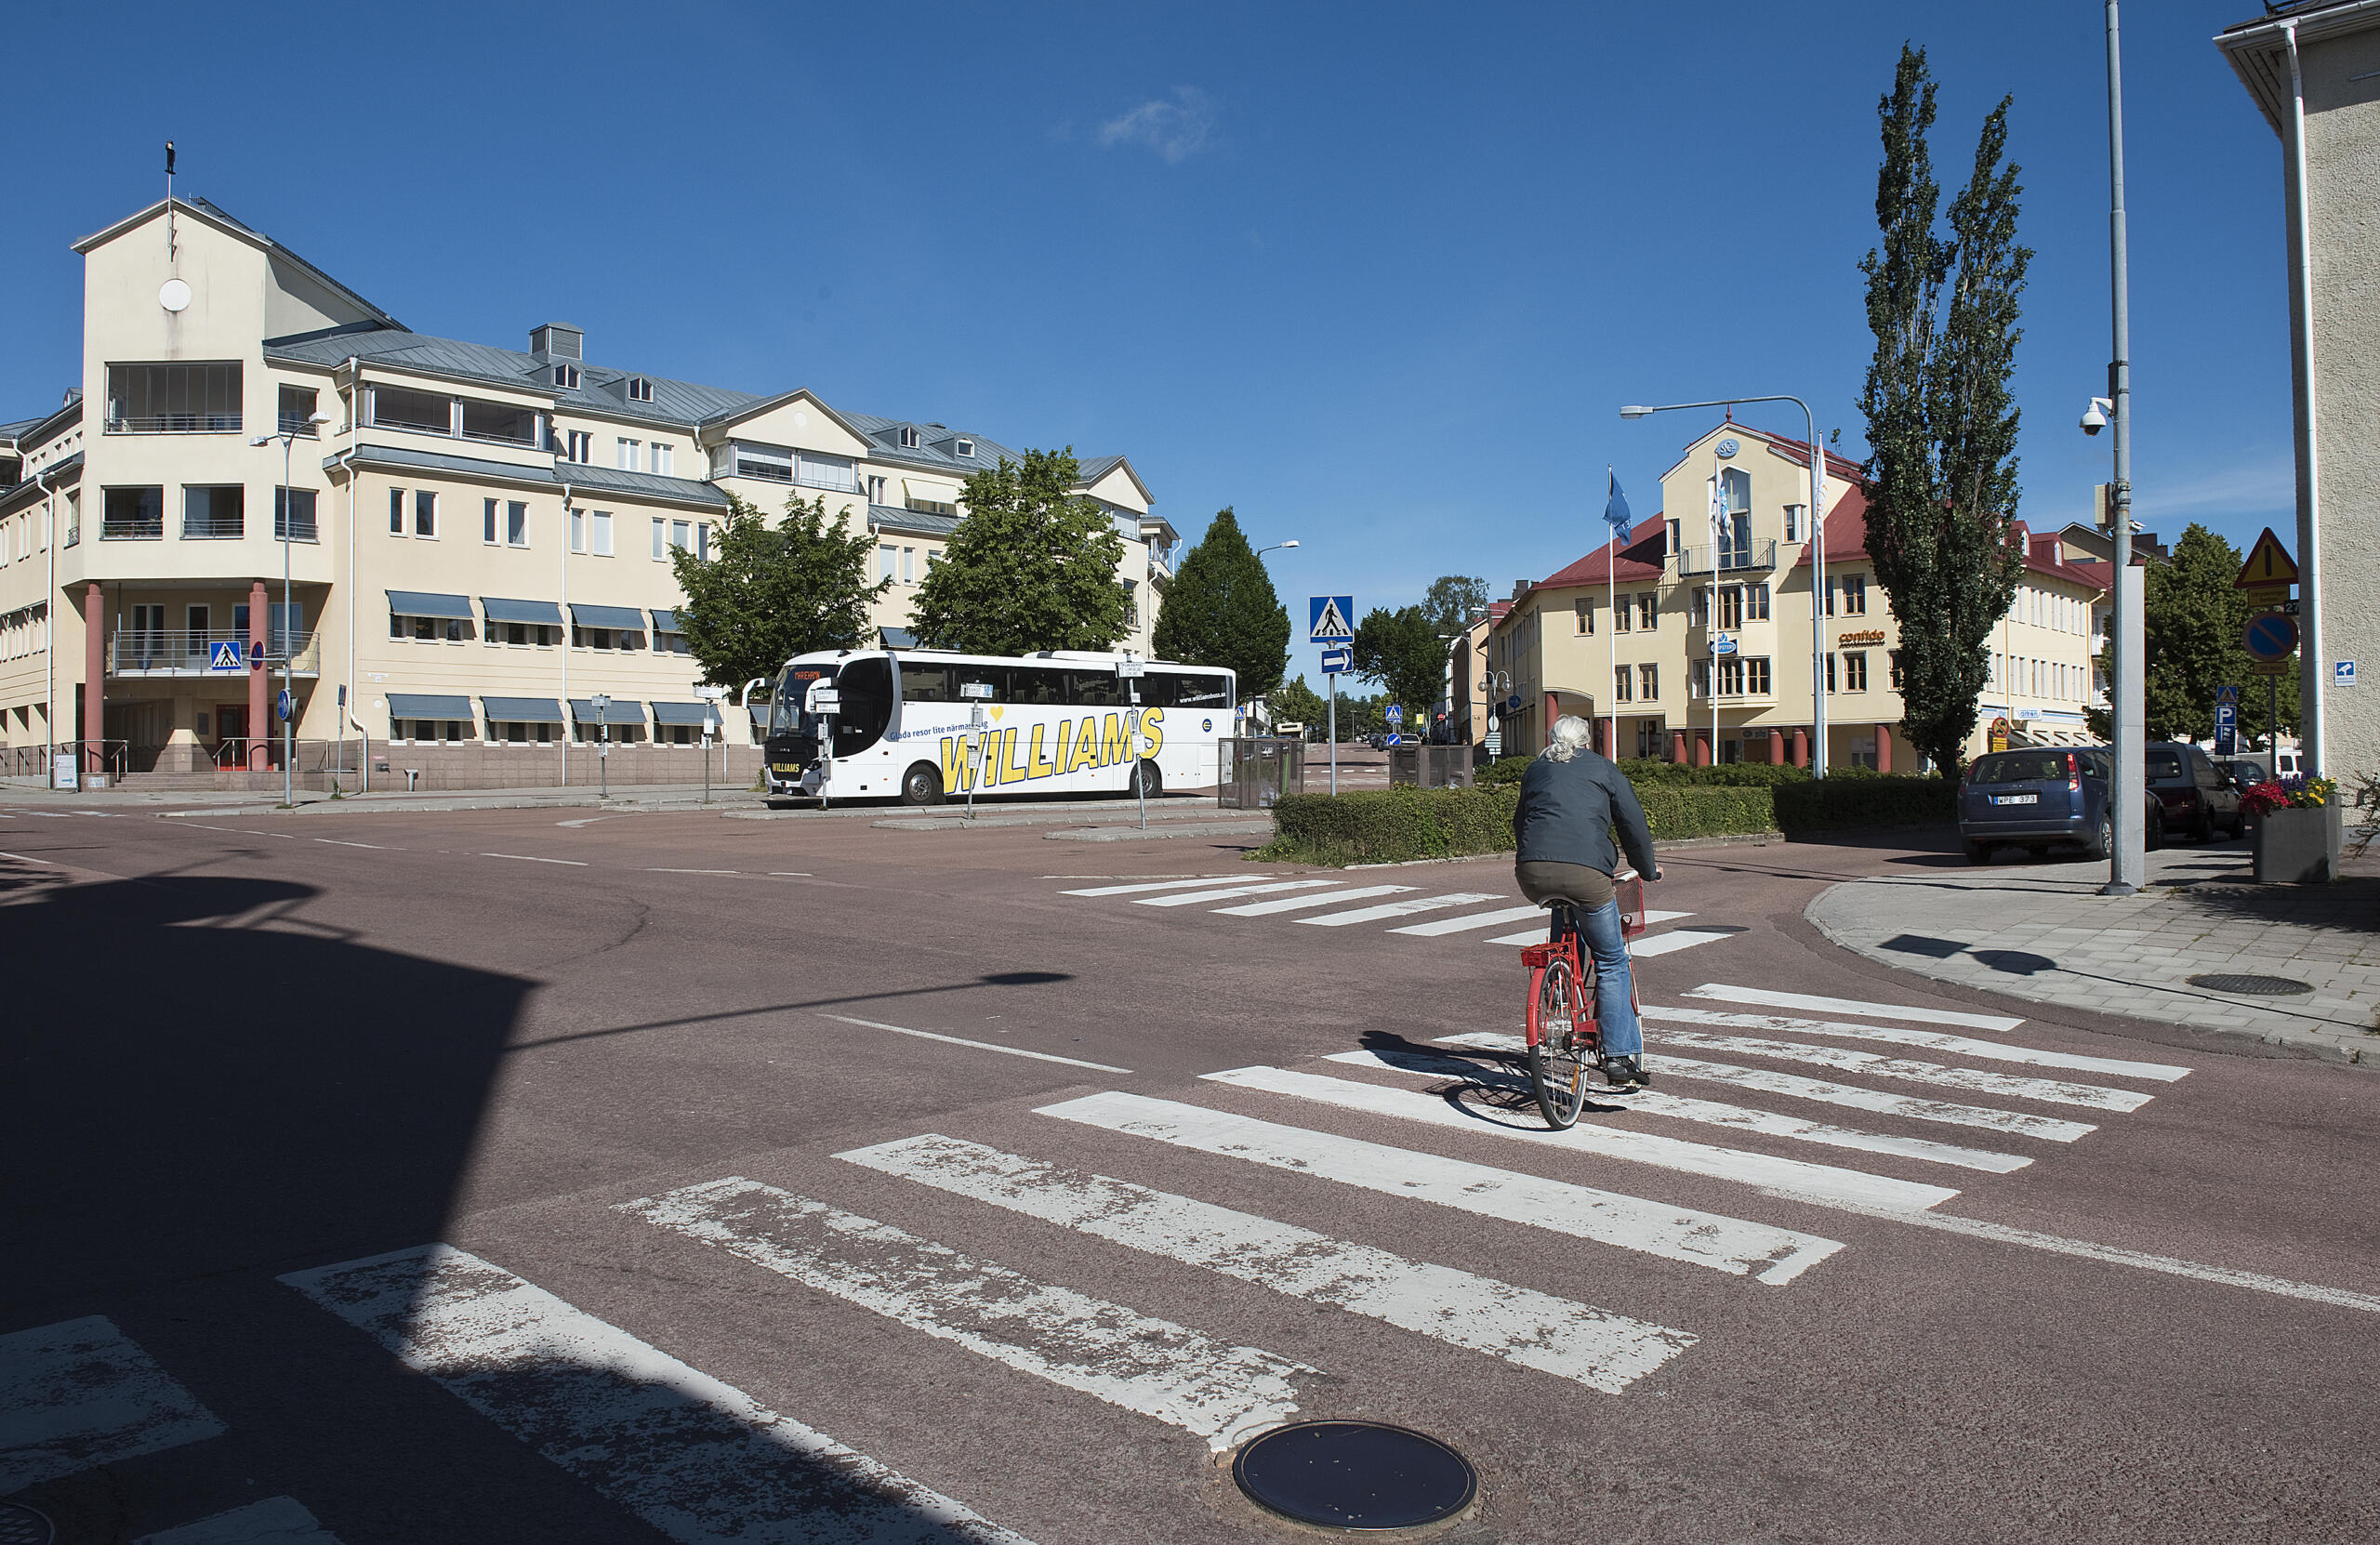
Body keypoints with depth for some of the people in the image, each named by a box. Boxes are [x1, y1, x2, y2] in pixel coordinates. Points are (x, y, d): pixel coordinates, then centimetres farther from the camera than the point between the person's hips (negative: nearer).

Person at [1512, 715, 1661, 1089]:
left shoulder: (1535, 769, 24)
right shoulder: (1605, 770, 16)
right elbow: (1634, 825, 13)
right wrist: (1648, 870, 27)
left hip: (1533, 874, 3)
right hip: (1585, 872, -3)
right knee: (1611, 962, 8)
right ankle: (1620, 1057, 1)